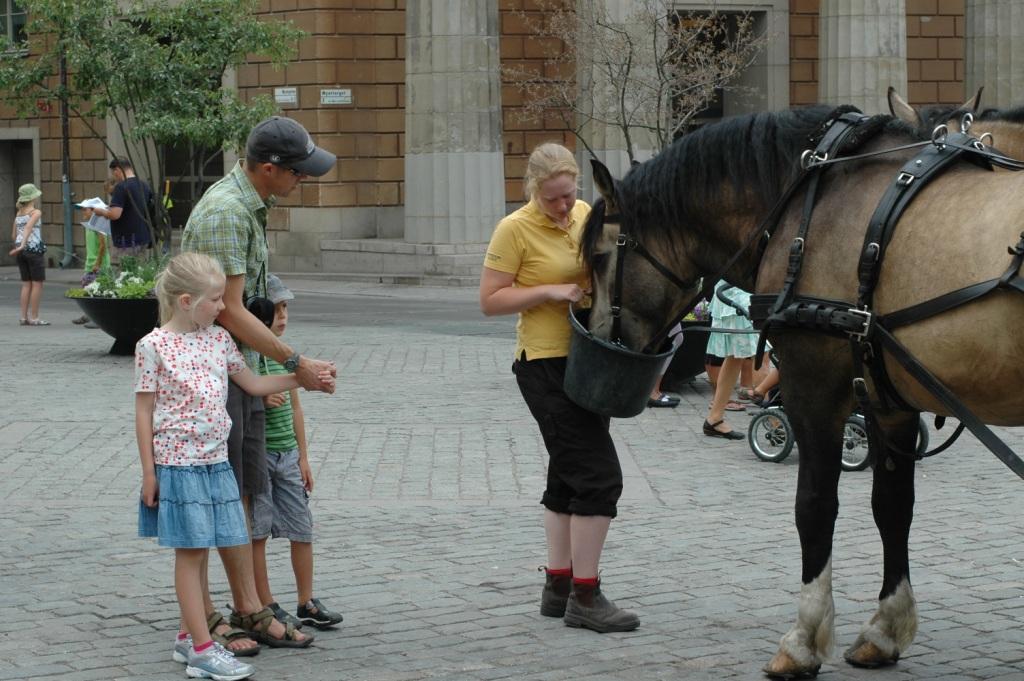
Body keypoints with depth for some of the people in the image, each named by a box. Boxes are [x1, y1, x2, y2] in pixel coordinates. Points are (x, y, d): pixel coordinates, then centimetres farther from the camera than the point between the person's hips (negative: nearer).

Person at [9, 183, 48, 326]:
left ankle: (24, 317, 9)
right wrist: (22, 245, -33)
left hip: (21, 251, 7)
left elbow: (14, 236, 14)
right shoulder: (36, 212, -8)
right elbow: (28, 227, -24)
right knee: (37, 284, -1)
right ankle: (34, 318, -2)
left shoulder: (18, 214, 13)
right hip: (34, 250, -7)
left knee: (26, 284, 11)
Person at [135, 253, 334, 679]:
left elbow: (253, 384, 19)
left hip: (216, 460, 6)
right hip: (177, 462, -6)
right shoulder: (154, 346, -9)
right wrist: (149, 473, -8)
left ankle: (188, 637, 21)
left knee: (200, 550, 10)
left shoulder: (218, 339, 8)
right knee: (190, 551, -3)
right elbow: (144, 411, -7)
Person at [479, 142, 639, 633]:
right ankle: (585, 598, -7)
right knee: (598, 474, -12)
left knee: (568, 477, 14)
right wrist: (550, 292, -22)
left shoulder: (586, 214, 7)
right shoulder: (515, 229, -12)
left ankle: (558, 588, 23)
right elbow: (490, 300, -13)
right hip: (547, 366, -8)